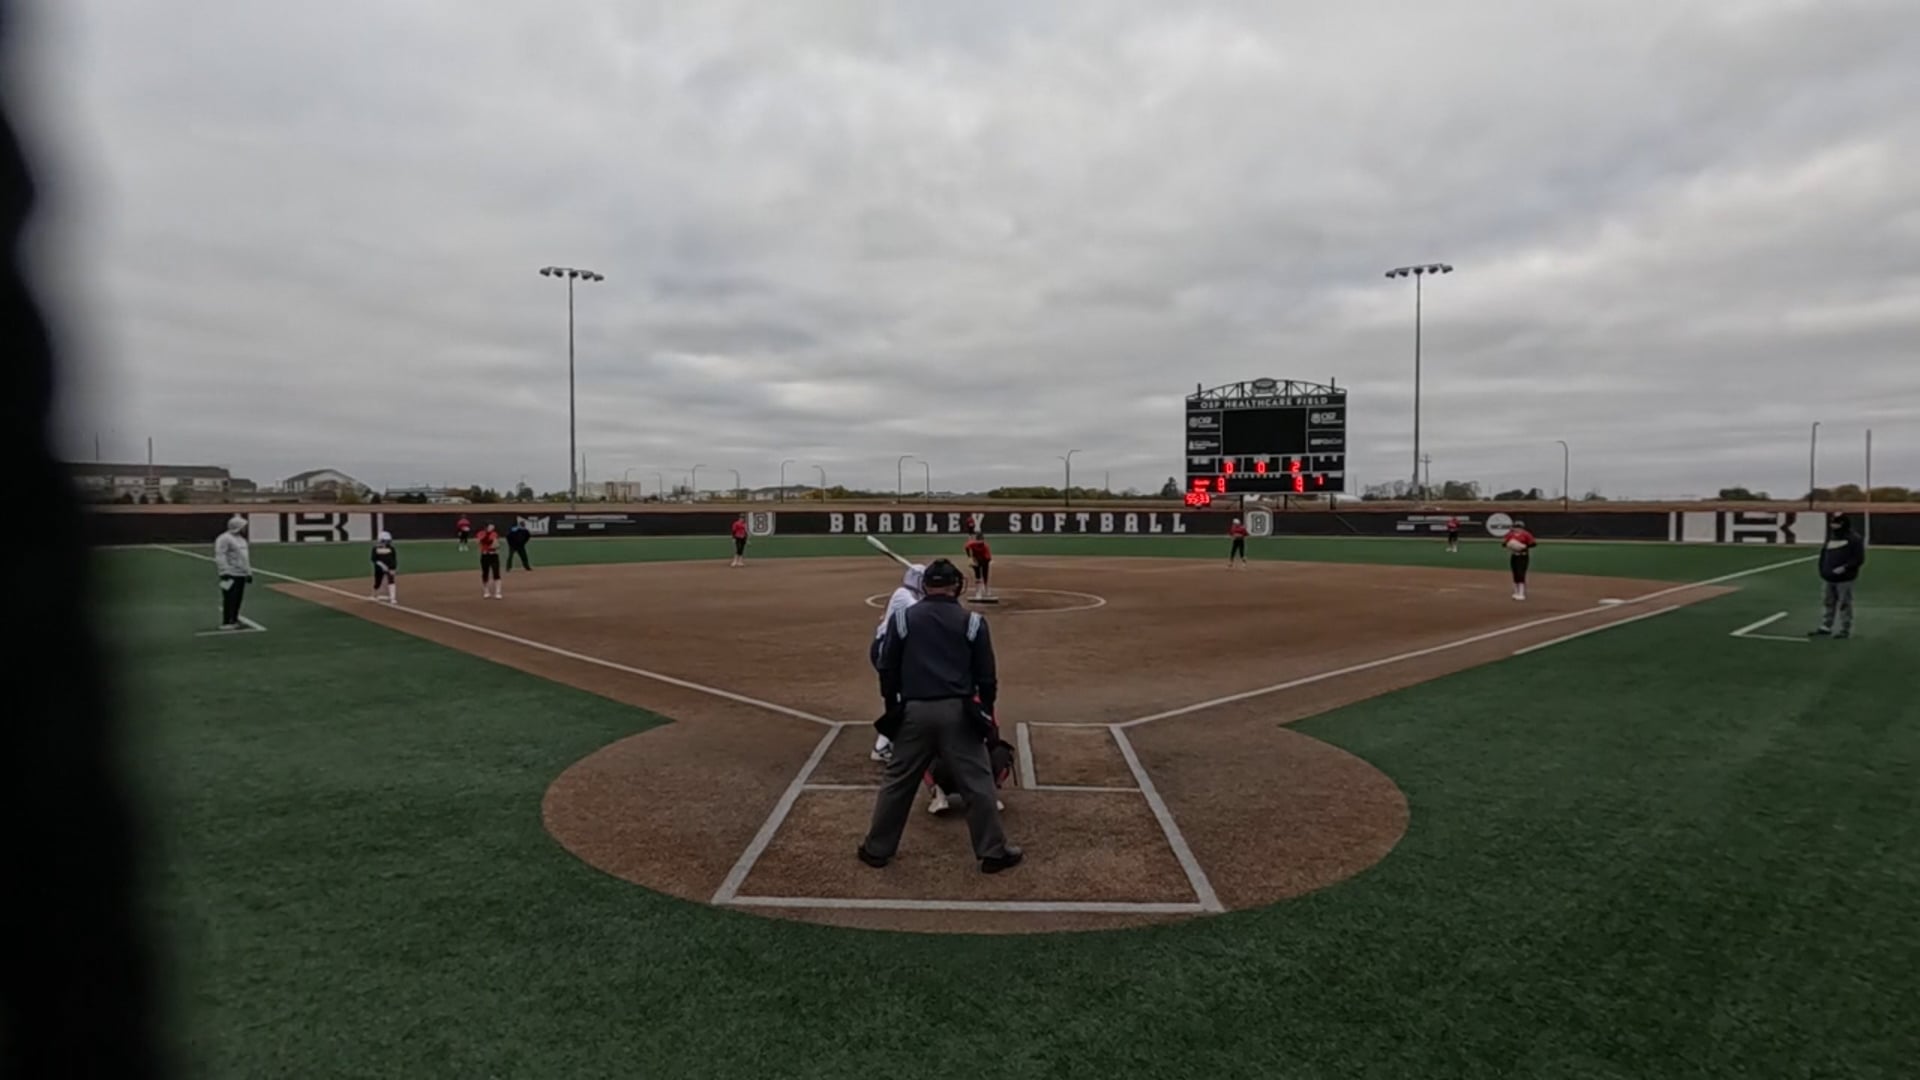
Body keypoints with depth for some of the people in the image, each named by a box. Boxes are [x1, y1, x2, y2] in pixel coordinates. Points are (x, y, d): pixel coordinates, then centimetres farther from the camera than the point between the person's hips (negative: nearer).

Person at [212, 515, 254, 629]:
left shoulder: (241, 539, 19)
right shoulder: (224, 539, -11)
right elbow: (220, 556, -17)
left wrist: (249, 572, 23)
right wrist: (225, 572, -22)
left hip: (241, 574, 9)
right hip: (231, 575, -9)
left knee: (238, 599, 10)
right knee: (230, 599, -9)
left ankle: (234, 620, 17)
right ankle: (226, 623, -5)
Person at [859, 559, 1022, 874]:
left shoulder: (903, 618, 3)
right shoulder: (972, 621, 1)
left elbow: (887, 669, 6)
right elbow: (986, 676, 3)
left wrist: (893, 707, 18)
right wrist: (986, 711, 14)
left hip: (914, 711, 2)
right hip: (958, 712, -1)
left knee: (897, 782, 12)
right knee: (978, 783, 7)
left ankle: (877, 849, 22)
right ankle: (993, 852, 12)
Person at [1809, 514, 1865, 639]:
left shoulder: (1854, 539, -9)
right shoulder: (1831, 538, 14)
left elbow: (1859, 559, -13)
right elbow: (1824, 555, 22)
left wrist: (1844, 568, -22)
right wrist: (1823, 569, 8)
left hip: (1844, 579, -7)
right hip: (1829, 578, 7)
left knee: (1844, 604, -1)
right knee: (1827, 603, 13)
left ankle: (1845, 629, 8)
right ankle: (1825, 627, 22)